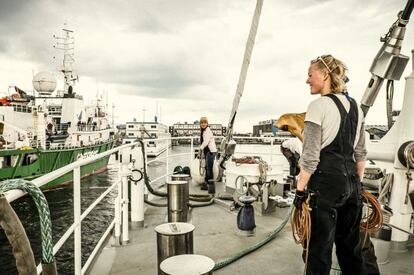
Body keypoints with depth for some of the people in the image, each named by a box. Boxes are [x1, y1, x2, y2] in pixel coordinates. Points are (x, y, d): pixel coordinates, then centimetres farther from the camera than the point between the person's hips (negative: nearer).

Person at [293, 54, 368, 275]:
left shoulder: (319, 105, -11)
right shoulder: (355, 107, 11)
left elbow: (310, 157, -16)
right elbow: (361, 154, 14)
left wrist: (300, 191, -9)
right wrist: (358, 184, 21)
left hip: (326, 182, -7)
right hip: (351, 181, 8)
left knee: (320, 245, 5)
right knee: (350, 245, 19)